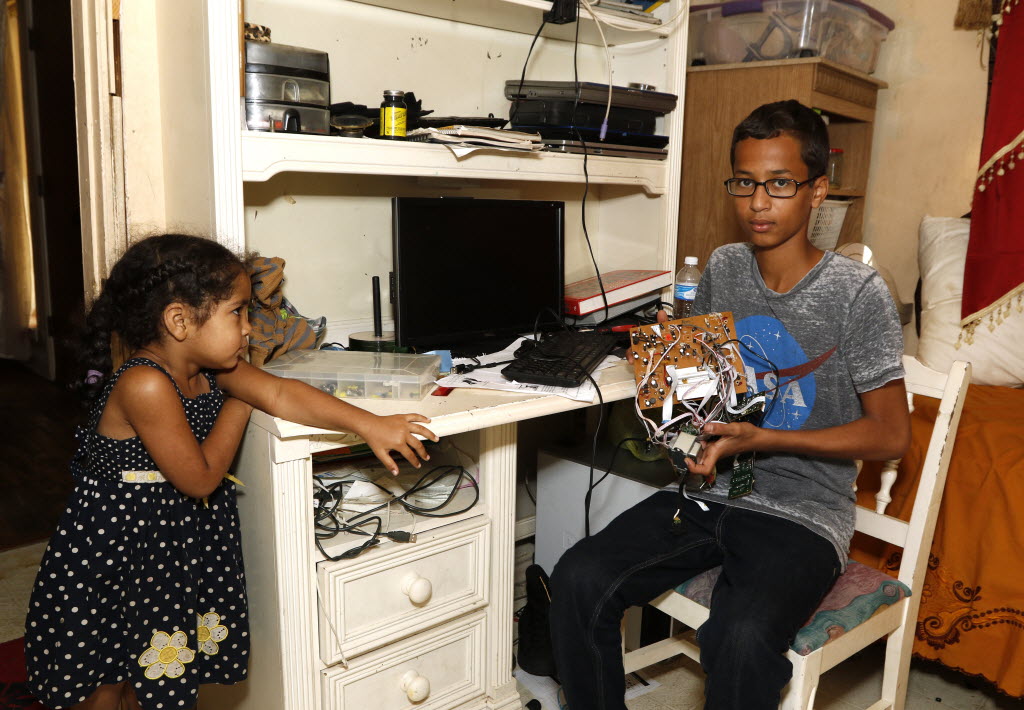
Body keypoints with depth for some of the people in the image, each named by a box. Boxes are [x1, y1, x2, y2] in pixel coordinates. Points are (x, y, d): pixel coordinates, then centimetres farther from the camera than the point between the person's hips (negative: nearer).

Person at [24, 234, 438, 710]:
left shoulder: (210, 370, -4)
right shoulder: (145, 385, -28)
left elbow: (281, 394, -13)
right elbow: (200, 479, -22)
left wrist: (368, 424, -23)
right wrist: (238, 403, -12)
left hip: (175, 551, 7)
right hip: (112, 554, -7)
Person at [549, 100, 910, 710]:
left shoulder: (858, 292, -9)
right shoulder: (724, 269, 7)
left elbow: (892, 434, -7)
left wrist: (761, 438, -18)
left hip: (802, 516, -4)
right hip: (709, 491, 5)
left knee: (742, 640, -33)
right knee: (579, 579, -17)